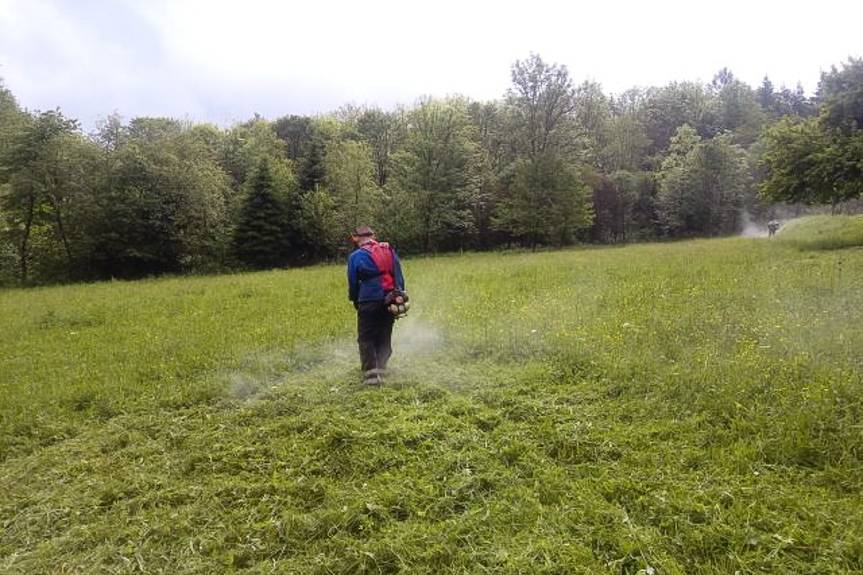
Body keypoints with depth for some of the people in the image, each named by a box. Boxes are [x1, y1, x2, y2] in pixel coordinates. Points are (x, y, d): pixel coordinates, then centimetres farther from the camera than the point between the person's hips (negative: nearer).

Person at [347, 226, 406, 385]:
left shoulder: (355, 256, -3)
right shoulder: (390, 251, 10)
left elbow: (353, 284, 3)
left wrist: (355, 300, 20)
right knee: (384, 338, 16)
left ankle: (371, 374, -4)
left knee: (366, 339, 4)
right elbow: (399, 277, 11)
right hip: (390, 301, 4)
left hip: (369, 303, -4)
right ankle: (380, 369, 19)